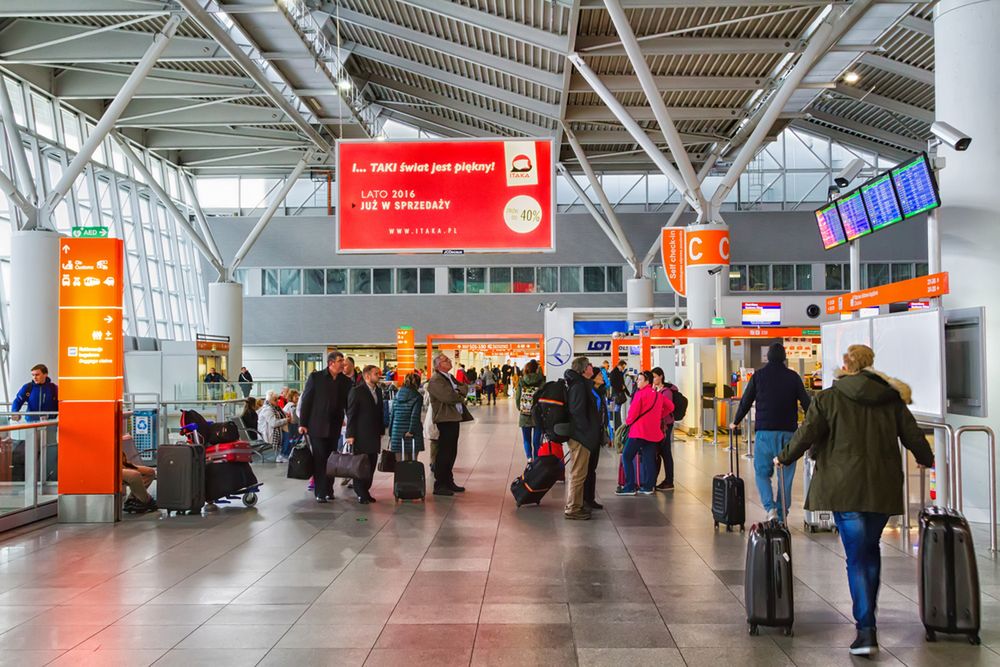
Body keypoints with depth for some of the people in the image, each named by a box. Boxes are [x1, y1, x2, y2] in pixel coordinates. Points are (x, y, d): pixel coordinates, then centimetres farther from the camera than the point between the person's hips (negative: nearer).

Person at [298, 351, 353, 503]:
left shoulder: (345, 381, 5)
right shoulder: (315, 377, -3)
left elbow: (348, 405, 7)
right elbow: (306, 400, -2)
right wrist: (302, 423, -5)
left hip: (334, 427, 3)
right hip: (316, 426, -3)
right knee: (320, 459, -4)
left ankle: (328, 490, 18)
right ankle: (320, 492, 0)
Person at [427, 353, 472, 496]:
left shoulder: (450, 377, 19)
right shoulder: (435, 380, -12)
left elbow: (465, 388, 14)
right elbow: (448, 397, -21)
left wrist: (458, 391, -8)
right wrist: (461, 396, -3)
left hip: (455, 418, 9)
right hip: (445, 420, -9)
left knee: (451, 453, 14)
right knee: (444, 453, -5)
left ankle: (448, 482, 23)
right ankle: (439, 486, 1)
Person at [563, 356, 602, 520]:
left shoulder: (582, 385, 16)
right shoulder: (579, 386, -16)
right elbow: (578, 412, -23)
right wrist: (587, 431, -18)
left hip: (578, 436, 11)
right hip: (581, 437, -11)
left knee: (575, 472, 17)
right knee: (578, 473, -6)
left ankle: (574, 505, 27)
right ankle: (572, 509, -1)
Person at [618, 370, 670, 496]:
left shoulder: (640, 394, -10)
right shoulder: (658, 395, 10)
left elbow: (633, 412, -14)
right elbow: (670, 406, 17)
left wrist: (628, 421, 5)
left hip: (639, 430, -7)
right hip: (653, 432, 7)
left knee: (627, 456, -1)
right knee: (649, 459, 10)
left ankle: (630, 487, -5)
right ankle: (649, 486, 10)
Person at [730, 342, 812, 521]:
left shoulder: (759, 375, 2)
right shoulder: (793, 376, 4)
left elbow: (746, 401, 5)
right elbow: (805, 403, 4)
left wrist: (735, 422, 18)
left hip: (765, 431, -1)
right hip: (788, 431, 1)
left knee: (762, 472, 9)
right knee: (786, 475, 7)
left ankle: (770, 507, -12)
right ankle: (781, 516, 7)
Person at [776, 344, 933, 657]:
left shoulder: (829, 398, -4)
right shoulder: (891, 398, 7)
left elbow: (806, 434, -5)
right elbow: (912, 434, 11)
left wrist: (783, 458, 12)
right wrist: (926, 459, 31)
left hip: (846, 487, -4)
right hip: (883, 487, 4)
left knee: (857, 557, -3)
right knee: (871, 549, 20)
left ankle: (866, 629, -9)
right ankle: (868, 616, 27)